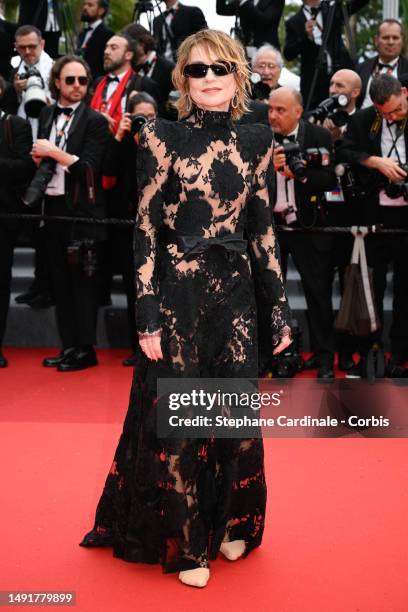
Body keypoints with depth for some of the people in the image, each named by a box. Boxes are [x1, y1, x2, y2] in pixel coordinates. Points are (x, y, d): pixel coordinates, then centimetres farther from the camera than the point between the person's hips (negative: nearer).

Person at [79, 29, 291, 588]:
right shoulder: (163, 137, -6)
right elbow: (146, 229, -8)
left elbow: (262, 228, 9)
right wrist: (147, 315, -12)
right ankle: (186, 543, 22)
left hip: (235, 292, 4)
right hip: (178, 293, -3)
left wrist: (280, 305, 7)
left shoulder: (256, 141, 5)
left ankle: (229, 525, 33)